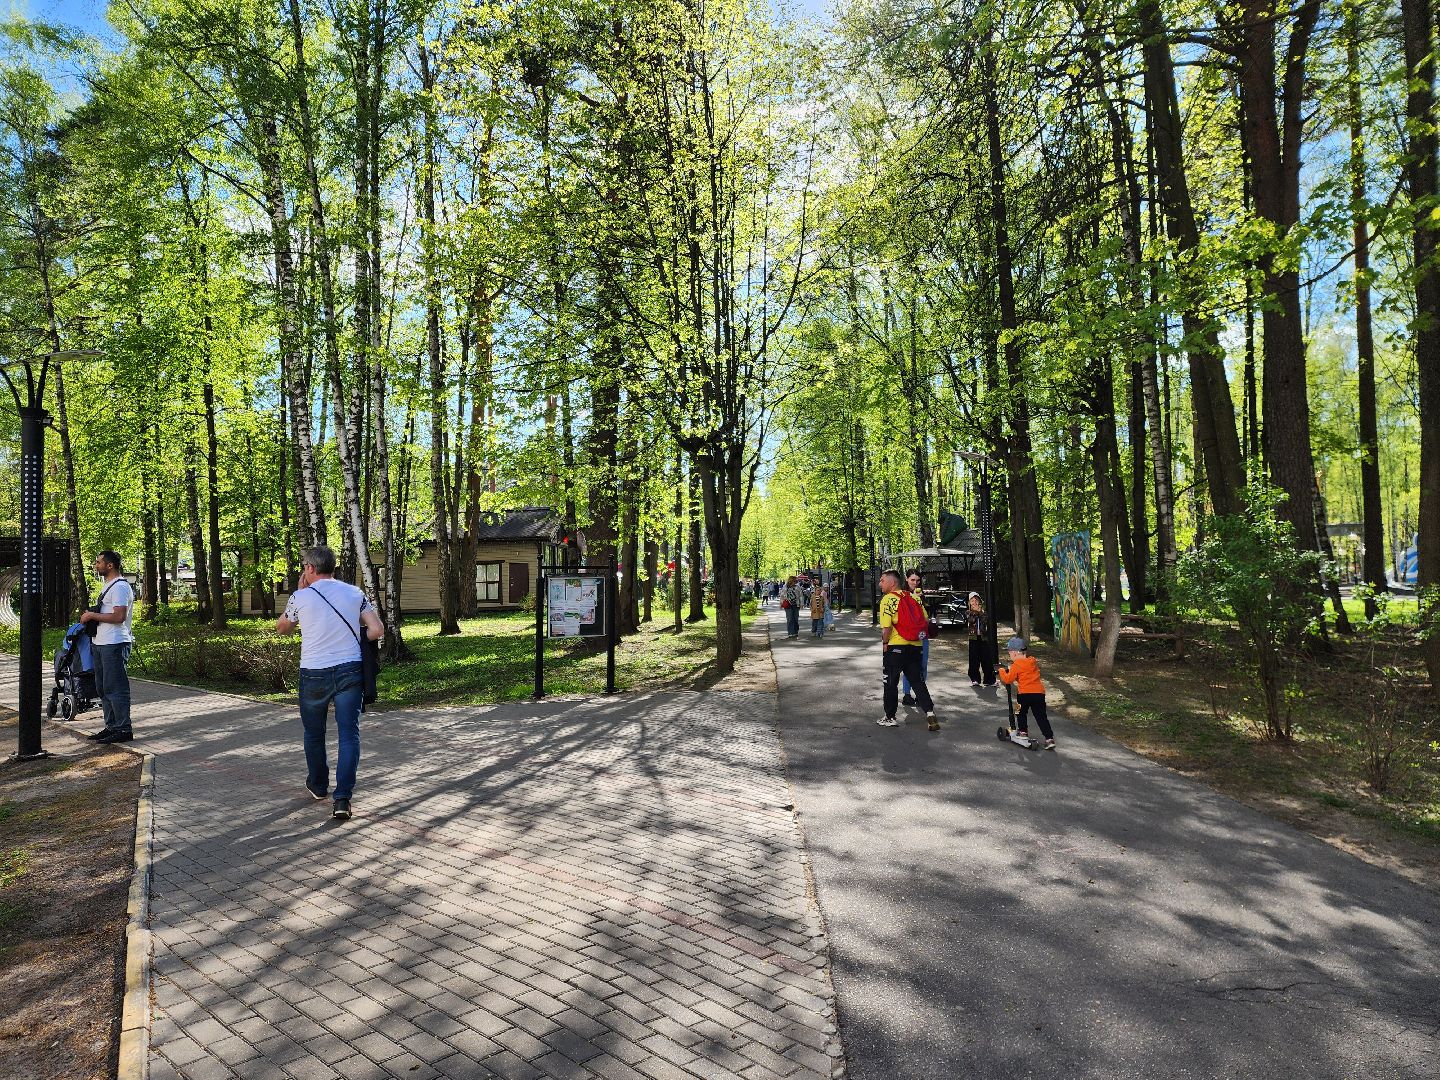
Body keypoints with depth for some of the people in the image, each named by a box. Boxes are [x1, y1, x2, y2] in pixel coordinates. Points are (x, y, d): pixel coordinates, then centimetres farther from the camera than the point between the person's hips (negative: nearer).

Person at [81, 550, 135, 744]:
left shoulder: (120, 587, -14)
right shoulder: (107, 585, 20)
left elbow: (119, 616, -23)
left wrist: (92, 615, -14)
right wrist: (90, 615, 12)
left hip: (115, 644, -11)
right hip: (101, 643, 11)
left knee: (116, 688, -8)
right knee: (103, 688, 15)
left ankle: (124, 729, -3)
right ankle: (111, 726, 23)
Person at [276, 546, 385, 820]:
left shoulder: (301, 597, -3)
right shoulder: (355, 594, 3)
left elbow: (281, 628, 16)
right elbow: (377, 630, 0)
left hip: (314, 674, -1)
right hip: (349, 671, 1)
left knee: (314, 733, 20)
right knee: (349, 734, 1)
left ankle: (318, 786, 37)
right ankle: (342, 798, -6)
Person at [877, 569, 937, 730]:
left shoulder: (887, 599, -11)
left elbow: (887, 627, -19)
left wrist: (885, 643, -4)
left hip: (895, 646, -6)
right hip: (914, 646, 6)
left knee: (891, 682, 8)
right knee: (917, 681, 11)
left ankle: (890, 717, 16)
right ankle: (930, 714, 0)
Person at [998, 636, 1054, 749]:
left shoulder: (1016, 665, -6)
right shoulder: (1034, 661, 15)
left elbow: (1008, 679, -9)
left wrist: (1002, 671, 8)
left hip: (1025, 693, -5)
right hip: (1039, 692, 5)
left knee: (1021, 713, 20)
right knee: (1041, 717, 6)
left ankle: (1023, 732, 25)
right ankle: (1049, 738, -1)